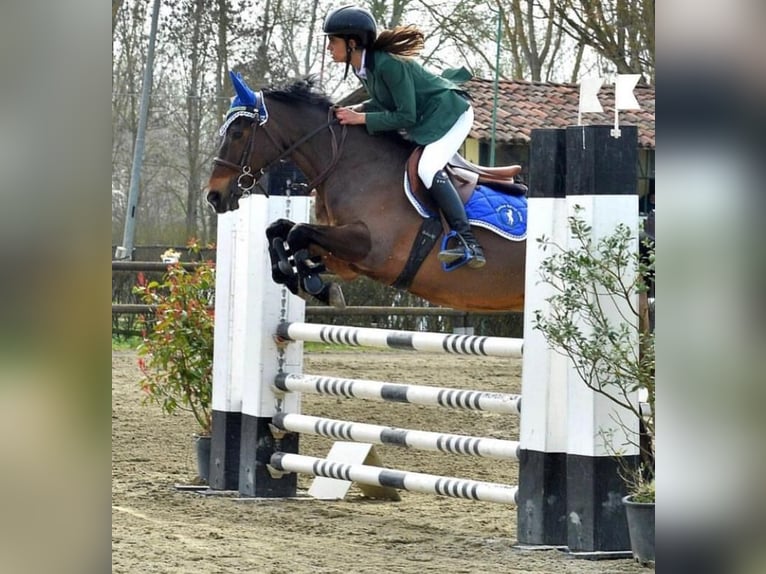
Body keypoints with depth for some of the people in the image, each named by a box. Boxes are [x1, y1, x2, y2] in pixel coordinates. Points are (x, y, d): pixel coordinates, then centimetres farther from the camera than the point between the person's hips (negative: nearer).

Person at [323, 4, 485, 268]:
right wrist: (354, 110, -7)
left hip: (449, 113, -11)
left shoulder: (388, 64, -30)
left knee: (427, 169, -30)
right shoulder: (362, 66, -1)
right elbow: (384, 102, 11)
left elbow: (406, 117, -27)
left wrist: (361, 118, -27)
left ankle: (469, 244, -29)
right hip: (424, 121, 11)